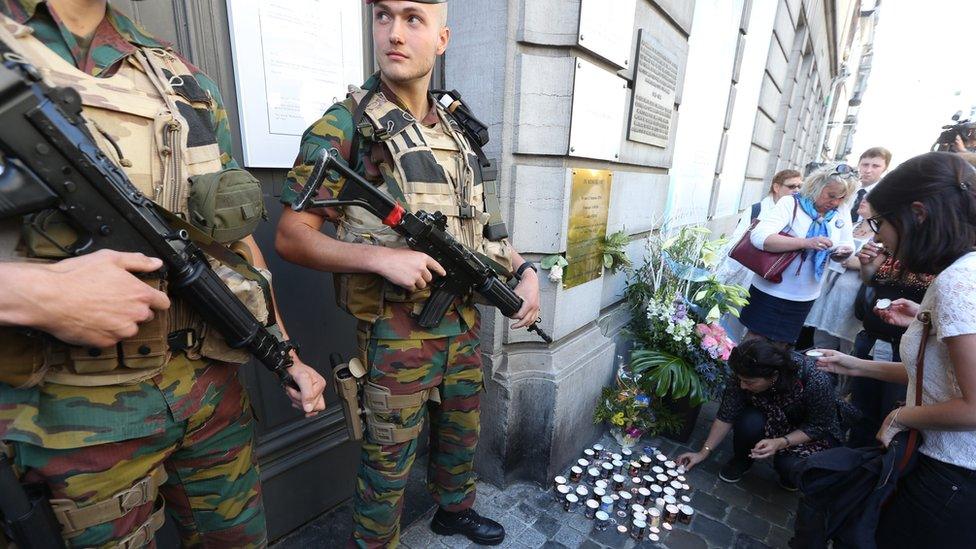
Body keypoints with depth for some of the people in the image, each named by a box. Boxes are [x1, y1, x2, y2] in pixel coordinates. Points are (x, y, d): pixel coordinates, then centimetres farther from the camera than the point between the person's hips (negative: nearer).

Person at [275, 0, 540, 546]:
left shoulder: (457, 131, 8)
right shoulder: (344, 126, -10)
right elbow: (291, 237, -11)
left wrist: (524, 268, 2)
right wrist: (382, 256, -25)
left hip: (464, 323, 7)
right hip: (397, 334, -6)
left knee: (462, 433, 25)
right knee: (389, 461, 12)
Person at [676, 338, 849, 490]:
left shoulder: (817, 382, -36)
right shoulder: (745, 374, -28)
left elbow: (818, 427, -19)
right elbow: (726, 415, -18)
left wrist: (781, 443, -34)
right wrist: (704, 452, -17)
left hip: (815, 432, -1)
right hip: (772, 419, 2)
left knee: (790, 467, -28)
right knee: (748, 422, -31)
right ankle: (741, 461, 1)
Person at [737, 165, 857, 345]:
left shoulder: (841, 215, 4)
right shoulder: (791, 204, -13)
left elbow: (848, 245, 12)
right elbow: (759, 237, -26)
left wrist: (844, 252, -13)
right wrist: (806, 243, -35)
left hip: (804, 297, 5)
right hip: (771, 289, -5)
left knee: (780, 345, 15)